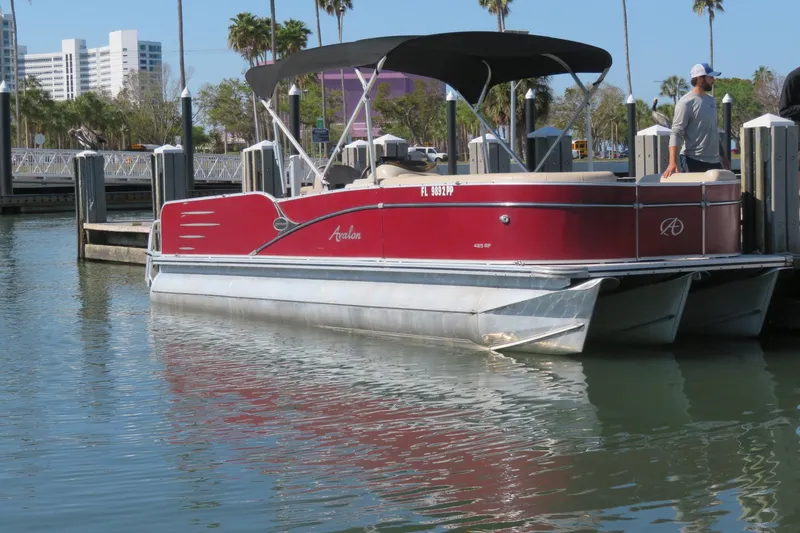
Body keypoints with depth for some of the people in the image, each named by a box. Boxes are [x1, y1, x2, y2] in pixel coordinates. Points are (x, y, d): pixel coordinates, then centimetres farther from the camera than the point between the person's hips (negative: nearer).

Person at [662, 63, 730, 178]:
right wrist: (673, 162, -27)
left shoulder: (711, 100, 15)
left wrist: (722, 155, 23)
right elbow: (676, 133, -16)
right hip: (694, 161, -8)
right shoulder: (686, 103, -10)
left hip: (714, 160, 8)